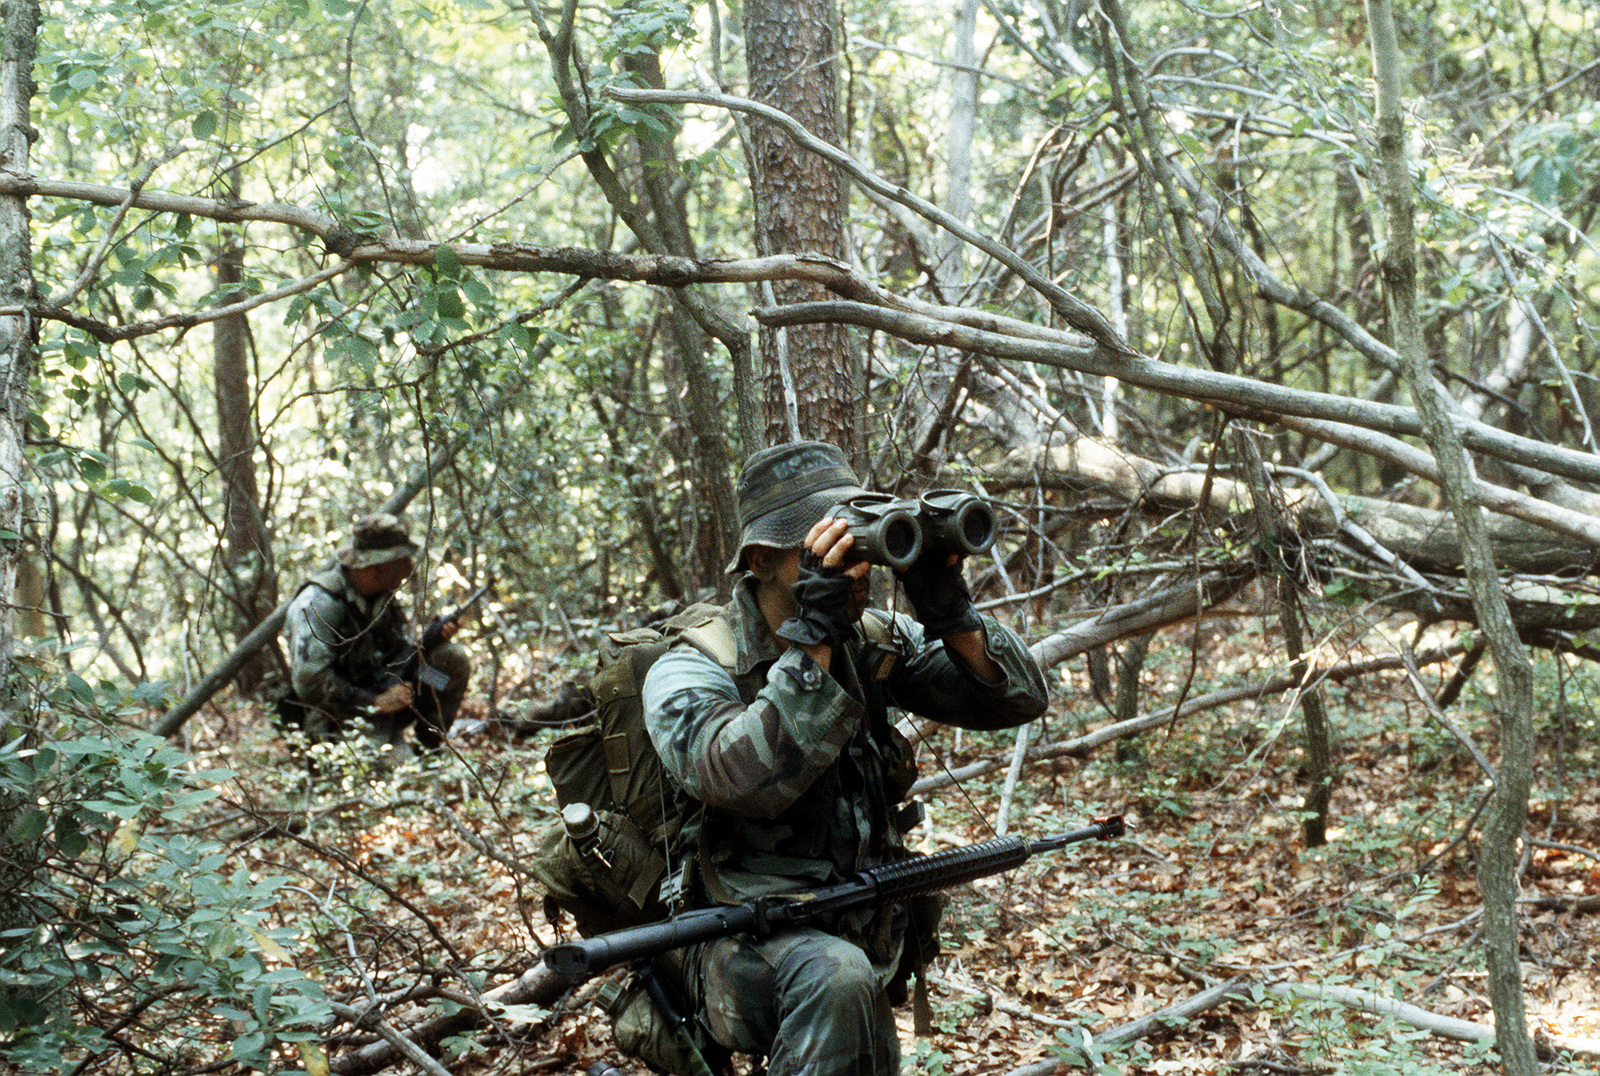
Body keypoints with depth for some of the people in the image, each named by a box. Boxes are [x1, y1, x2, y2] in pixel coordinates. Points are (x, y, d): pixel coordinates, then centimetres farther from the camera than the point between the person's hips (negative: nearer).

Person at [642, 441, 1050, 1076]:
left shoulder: (874, 642, 3)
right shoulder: (689, 670, -13)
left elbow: (1018, 699, -2)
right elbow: (746, 780, -32)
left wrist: (952, 615, -20)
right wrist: (815, 641, -33)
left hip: (868, 940, 6)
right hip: (746, 948, -6)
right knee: (834, 976, -36)